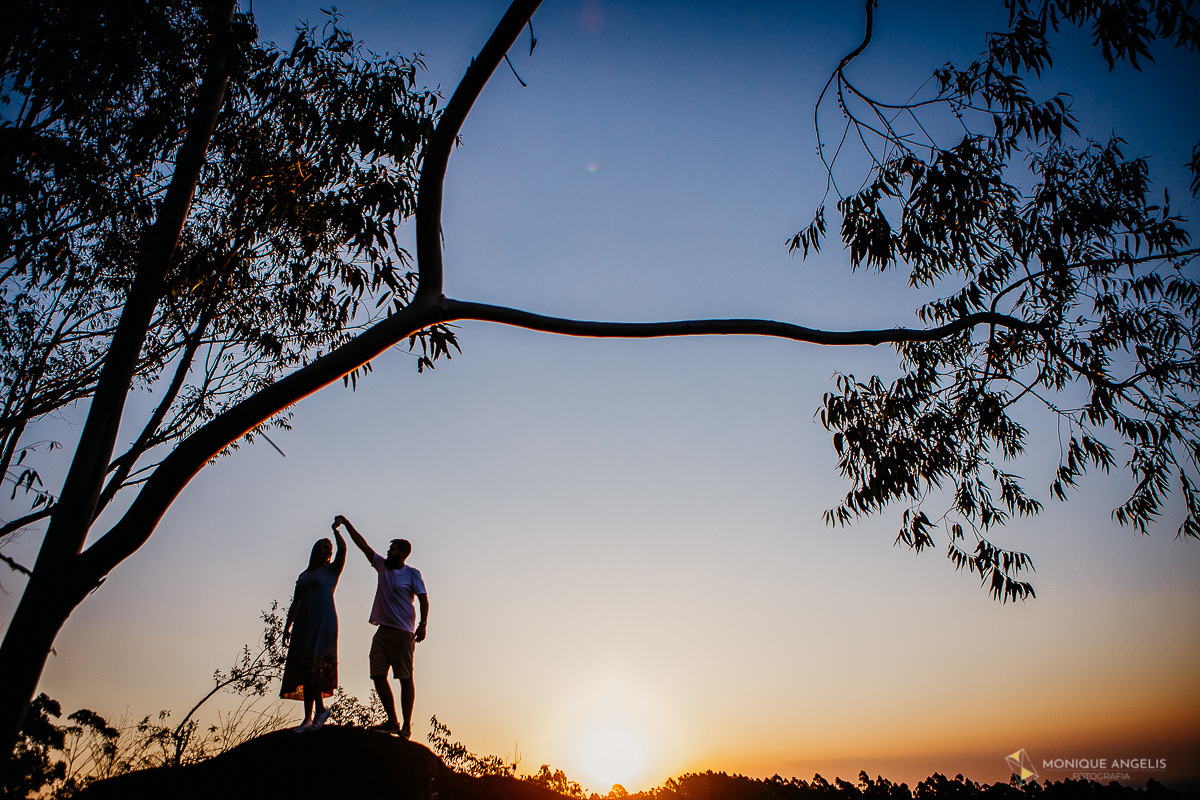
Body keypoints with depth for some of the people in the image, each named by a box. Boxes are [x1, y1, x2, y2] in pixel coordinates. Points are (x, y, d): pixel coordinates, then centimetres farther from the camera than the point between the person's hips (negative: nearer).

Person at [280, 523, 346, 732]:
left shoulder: (331, 570, 7)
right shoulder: (303, 576, 21)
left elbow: (342, 548, -9)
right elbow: (295, 603, 22)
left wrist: (335, 530, 4)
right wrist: (287, 626, 14)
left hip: (324, 621, -5)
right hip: (304, 624, 5)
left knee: (313, 662, -17)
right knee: (303, 666, 0)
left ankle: (320, 708, -6)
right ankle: (309, 718, 2)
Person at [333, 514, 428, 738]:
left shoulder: (412, 574, 0)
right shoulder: (382, 566, 15)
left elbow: (423, 600, -7)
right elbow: (363, 545, 16)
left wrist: (423, 624, -20)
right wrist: (346, 524, 14)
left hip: (402, 633, -6)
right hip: (382, 631, 6)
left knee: (405, 678, -4)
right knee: (378, 675, 1)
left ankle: (407, 726, 0)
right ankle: (392, 722, 10)